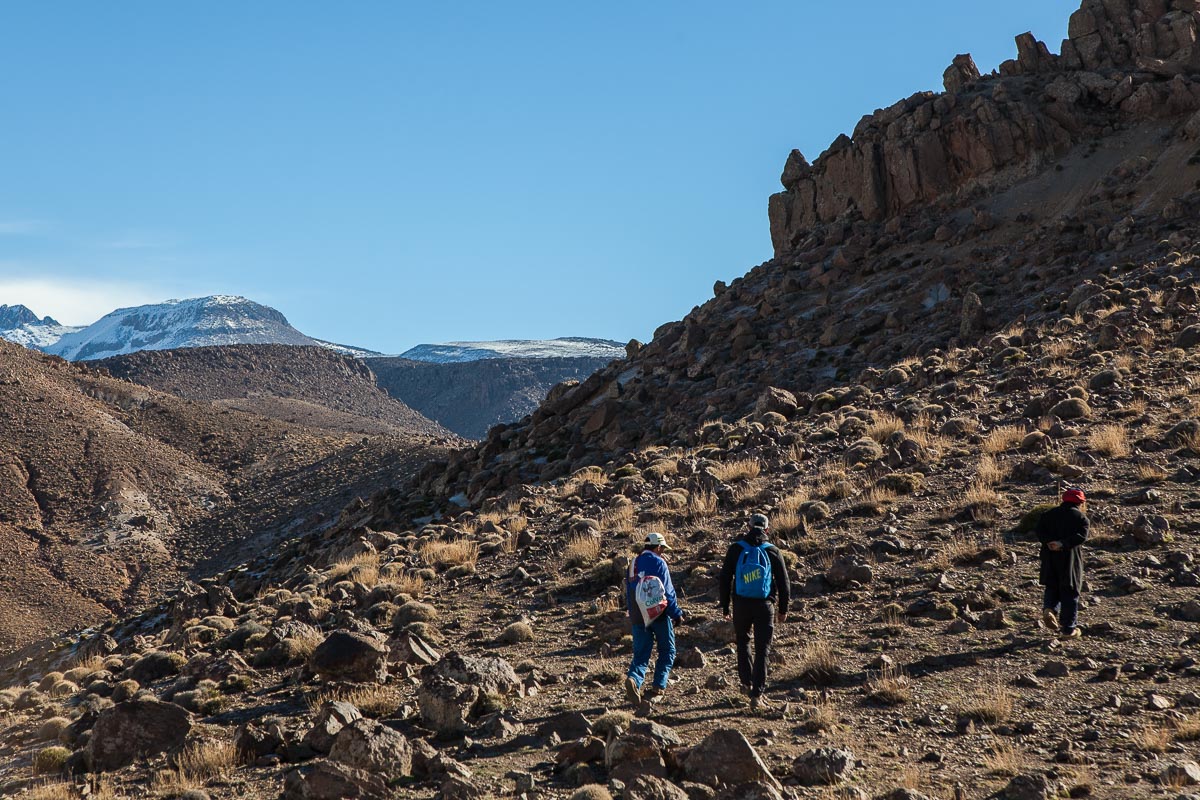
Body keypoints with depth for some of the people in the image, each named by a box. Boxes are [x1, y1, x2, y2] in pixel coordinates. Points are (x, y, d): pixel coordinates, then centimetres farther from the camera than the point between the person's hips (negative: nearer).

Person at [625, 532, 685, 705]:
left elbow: (628, 593, 17)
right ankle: (657, 688, 3)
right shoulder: (658, 562, -9)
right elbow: (667, 591, -12)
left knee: (641, 654, 6)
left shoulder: (634, 564, 11)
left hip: (638, 617, 5)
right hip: (659, 614, -5)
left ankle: (633, 680, -23)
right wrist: (677, 613, -4)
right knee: (667, 652, 11)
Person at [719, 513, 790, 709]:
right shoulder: (772, 551, -1)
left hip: (741, 604, 1)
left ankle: (747, 682, 23)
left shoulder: (735, 550, 0)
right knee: (762, 650, 2)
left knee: (743, 643, 24)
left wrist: (725, 607, 9)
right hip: (764, 605, -1)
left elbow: (725, 579, 2)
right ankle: (756, 695, -3)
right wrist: (783, 609, 13)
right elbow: (783, 582, 3)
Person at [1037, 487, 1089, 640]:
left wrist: (1050, 542, -13)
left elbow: (1040, 532, -1)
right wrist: (1063, 544, -23)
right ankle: (1068, 630, 6)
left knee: (1052, 587, 18)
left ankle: (1049, 609, -11)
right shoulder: (1081, 517, -1)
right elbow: (1081, 536, -18)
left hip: (1050, 559, 3)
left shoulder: (1049, 514, 12)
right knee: (1070, 593, 5)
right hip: (1070, 560, -3)